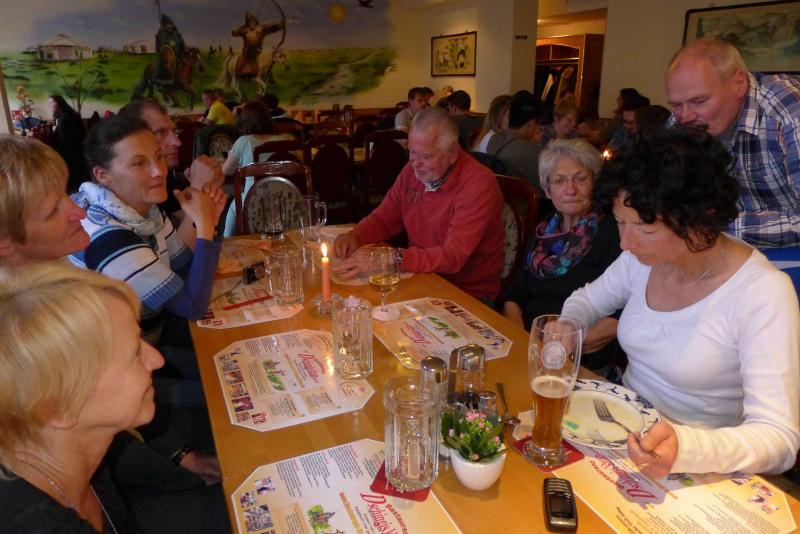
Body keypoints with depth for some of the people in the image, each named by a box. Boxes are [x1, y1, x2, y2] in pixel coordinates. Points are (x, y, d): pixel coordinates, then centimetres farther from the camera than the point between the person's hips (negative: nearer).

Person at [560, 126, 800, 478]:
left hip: (701, 470, -5)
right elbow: (587, 300, 14)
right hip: (627, 433, 5)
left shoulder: (763, 294, -21)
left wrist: (686, 448, -42)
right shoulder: (642, 257, -5)